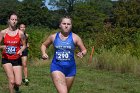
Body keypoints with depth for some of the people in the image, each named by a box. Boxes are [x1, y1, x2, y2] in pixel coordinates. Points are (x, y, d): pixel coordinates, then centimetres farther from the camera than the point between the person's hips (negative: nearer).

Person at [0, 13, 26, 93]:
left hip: (17, 59, 1)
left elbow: (24, 45, 8)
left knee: (18, 83, -4)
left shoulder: (20, 33, -4)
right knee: (11, 81, -14)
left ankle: (15, 85, 34)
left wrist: (21, 50, -13)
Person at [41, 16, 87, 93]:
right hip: (57, 67, -1)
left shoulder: (75, 37, -3)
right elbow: (44, 45, 19)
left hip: (70, 68, 2)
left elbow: (84, 50, 4)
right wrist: (43, 53, 0)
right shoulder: (53, 37, 2)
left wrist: (82, 53, -19)